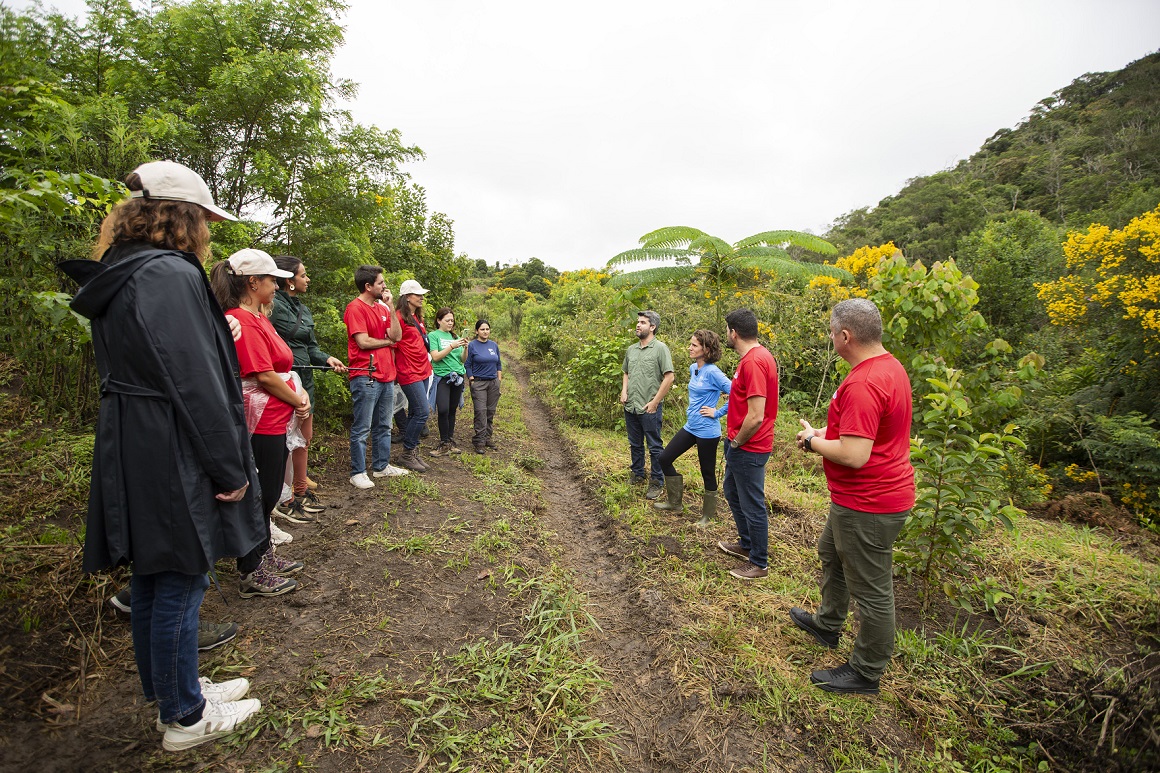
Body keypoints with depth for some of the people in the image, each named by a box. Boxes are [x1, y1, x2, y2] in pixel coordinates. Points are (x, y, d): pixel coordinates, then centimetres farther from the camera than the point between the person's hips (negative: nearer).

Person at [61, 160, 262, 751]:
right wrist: (230, 469, -16)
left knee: (152, 581, 20)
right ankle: (185, 718, 23)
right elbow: (195, 384, -23)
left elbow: (127, 371, 16)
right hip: (171, 460, -10)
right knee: (178, 585, 4)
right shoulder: (172, 274, -18)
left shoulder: (118, 276, 13)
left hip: (129, 453, 10)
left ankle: (170, 693, 38)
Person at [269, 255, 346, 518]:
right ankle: (284, 500, 15)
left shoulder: (303, 310, 14)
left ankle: (301, 492, 31)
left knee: (304, 438, 16)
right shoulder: (274, 306, -13)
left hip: (304, 380, 9)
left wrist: (327, 359, -3)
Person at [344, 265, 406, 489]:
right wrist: (387, 341, 0)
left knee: (384, 426, 15)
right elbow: (363, 342, -16)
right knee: (362, 428, -1)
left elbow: (397, 335, 4)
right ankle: (358, 473, 9)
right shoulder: (355, 308, -9)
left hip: (386, 375, 8)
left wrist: (390, 306, -1)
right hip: (365, 376, -8)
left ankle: (381, 466, 27)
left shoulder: (382, 308, 14)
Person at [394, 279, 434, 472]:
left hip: (422, 371, 9)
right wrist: (394, 371, -15)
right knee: (421, 413, -10)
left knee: (414, 413, 12)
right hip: (409, 373, -9)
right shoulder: (399, 317, -12)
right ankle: (407, 454, 3)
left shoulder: (417, 317, 17)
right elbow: (393, 344, -15)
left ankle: (412, 452, 20)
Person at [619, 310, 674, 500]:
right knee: (635, 445, 18)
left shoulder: (660, 348, -9)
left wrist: (655, 402, -14)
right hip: (630, 407, 7)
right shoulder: (631, 349, 11)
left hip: (650, 408, -6)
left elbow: (669, 378, -14)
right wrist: (624, 391, 5)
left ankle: (657, 483, 14)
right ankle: (637, 475, 34)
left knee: (654, 447, 3)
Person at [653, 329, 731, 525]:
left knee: (708, 473, 6)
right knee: (664, 458, 11)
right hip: (690, 427, 9)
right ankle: (675, 502, 26)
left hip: (707, 432, -9)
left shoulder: (712, 372, -18)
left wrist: (717, 413, -18)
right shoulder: (693, 368, 7)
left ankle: (708, 515, 25)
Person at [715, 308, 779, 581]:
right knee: (732, 492, 25)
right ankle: (746, 544, 43)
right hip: (740, 445, 11)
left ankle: (759, 564, 22)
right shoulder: (758, 356, 8)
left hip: (748, 449, -11)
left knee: (752, 505, 4)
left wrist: (737, 442, -16)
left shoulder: (754, 362, -25)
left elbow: (756, 417, -28)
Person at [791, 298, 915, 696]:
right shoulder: (891, 366, 5)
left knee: (872, 590, 7)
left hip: (868, 505, -11)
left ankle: (866, 673, 27)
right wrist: (830, 431, 7)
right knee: (831, 552, 29)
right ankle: (828, 624, 49)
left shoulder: (863, 384, -29)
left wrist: (812, 441, -15)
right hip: (858, 497, 11)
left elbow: (853, 456, -32)